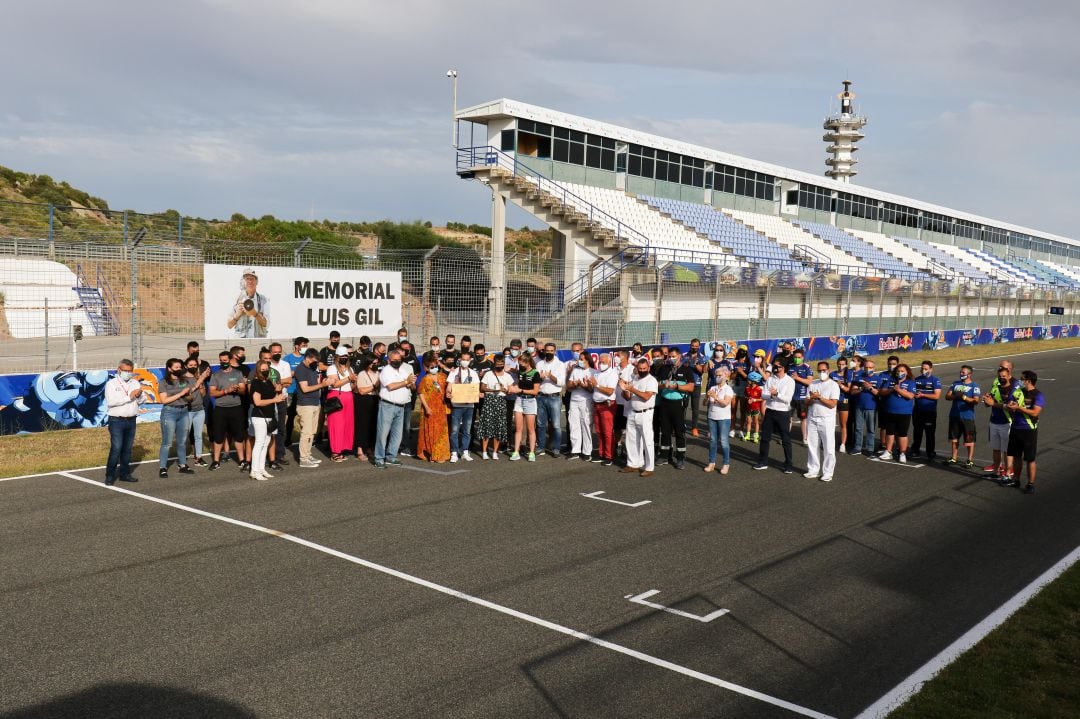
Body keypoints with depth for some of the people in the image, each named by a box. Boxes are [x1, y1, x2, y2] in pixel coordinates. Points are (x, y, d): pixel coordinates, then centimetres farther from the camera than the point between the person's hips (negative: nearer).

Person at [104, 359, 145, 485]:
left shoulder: (135, 383, 12)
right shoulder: (111, 384, -4)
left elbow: (142, 400, 12)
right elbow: (110, 401, -18)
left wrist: (139, 395, -10)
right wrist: (129, 397, -17)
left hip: (131, 420, 5)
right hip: (117, 420, -5)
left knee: (127, 449, 9)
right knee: (116, 449, -10)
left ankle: (124, 473, 17)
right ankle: (110, 476, -4)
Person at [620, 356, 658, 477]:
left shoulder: (652, 380, -7)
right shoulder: (634, 379, 13)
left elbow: (646, 397, -19)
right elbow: (628, 398, 12)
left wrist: (632, 389, -22)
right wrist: (624, 390, -7)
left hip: (645, 414, -7)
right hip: (632, 413, 7)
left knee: (647, 441, -4)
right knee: (631, 440, 13)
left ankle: (649, 468, 1)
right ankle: (633, 464, 24)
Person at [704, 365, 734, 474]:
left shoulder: (728, 389, -4)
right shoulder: (712, 388, 9)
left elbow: (725, 403, -17)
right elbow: (705, 403, 8)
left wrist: (715, 397, -26)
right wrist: (707, 396, -11)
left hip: (724, 418, -4)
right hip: (712, 417, 4)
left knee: (724, 441, -3)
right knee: (712, 440, 8)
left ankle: (726, 464, 4)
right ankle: (711, 463, 14)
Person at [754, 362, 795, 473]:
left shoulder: (790, 381, -5)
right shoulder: (769, 380, 8)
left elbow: (787, 399, -13)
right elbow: (763, 395, 0)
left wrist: (776, 394, -25)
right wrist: (771, 395, -19)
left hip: (783, 413, -4)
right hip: (770, 411, 4)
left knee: (786, 440, 2)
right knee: (765, 438, 9)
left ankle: (788, 465, 11)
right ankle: (763, 462, 20)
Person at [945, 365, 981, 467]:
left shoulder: (974, 386, -4)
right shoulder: (955, 384, 11)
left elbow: (976, 401, -13)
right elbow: (947, 396, 5)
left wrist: (964, 397, -21)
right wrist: (956, 396, -13)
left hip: (967, 417, -5)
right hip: (954, 416, 5)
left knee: (969, 440, 1)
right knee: (954, 438, 13)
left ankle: (970, 460, 11)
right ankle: (954, 458, 24)